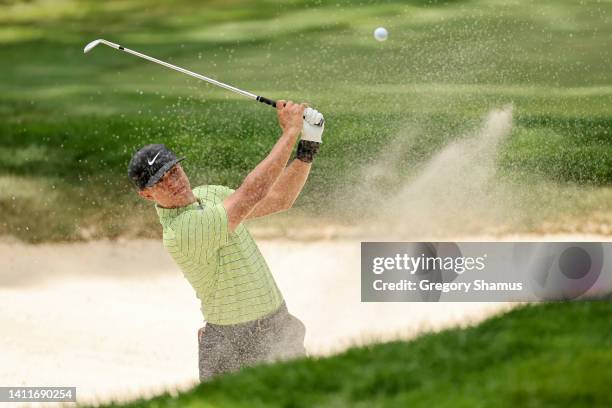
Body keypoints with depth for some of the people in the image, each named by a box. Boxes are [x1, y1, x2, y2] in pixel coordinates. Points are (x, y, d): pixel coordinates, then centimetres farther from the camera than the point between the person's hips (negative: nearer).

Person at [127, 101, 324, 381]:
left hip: (279, 325, 8)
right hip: (234, 345, -8)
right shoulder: (178, 232, -25)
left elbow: (279, 200, 12)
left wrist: (308, 149, -3)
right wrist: (290, 132, -22)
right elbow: (251, 194, -28)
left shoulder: (208, 195, 4)